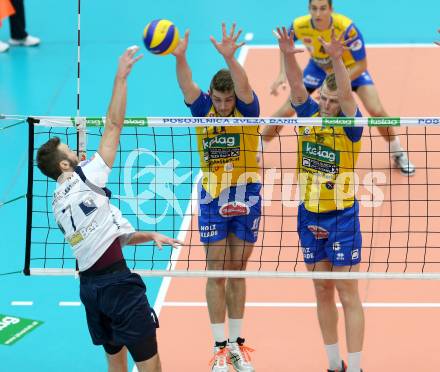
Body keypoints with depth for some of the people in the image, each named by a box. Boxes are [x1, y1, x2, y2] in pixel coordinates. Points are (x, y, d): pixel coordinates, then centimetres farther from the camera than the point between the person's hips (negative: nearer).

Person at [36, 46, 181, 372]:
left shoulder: (57, 203, 15)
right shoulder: (84, 179, -8)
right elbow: (113, 125, -7)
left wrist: (150, 236, 17)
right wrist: (121, 78, -3)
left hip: (89, 283, 8)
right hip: (116, 280, -8)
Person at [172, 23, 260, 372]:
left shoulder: (247, 109, -10)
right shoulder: (203, 108, -6)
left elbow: (244, 87, -31)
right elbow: (187, 85, -24)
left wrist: (229, 57, -51)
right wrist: (179, 56, -45)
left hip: (245, 196, -1)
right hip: (212, 198, 1)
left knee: (237, 271, 9)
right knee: (216, 272, 1)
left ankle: (237, 343, 18)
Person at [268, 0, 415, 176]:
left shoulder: (347, 28, -39)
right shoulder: (299, 26, -29)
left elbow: (361, 65, -29)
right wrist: (283, 74, -15)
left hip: (351, 68, -2)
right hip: (318, 67, 2)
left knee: (376, 110, -17)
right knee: (287, 110, -4)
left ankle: (398, 154, 8)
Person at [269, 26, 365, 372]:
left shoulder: (350, 125, -12)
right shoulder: (310, 115, -1)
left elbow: (347, 94, -31)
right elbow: (296, 85, -16)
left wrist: (336, 58, -47)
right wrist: (288, 55, -36)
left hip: (342, 217, -5)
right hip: (309, 217, 5)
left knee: (348, 296, -1)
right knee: (323, 293, 13)